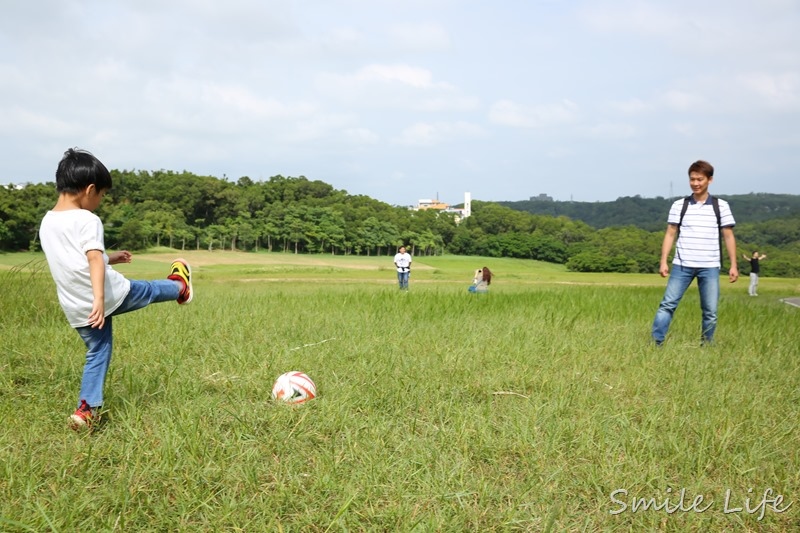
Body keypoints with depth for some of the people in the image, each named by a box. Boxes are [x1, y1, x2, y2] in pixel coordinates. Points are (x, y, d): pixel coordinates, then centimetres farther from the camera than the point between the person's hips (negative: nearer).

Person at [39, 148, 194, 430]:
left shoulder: (46, 223, 10)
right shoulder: (87, 220, -15)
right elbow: (94, 260, -26)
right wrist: (99, 298, -34)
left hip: (75, 308, 7)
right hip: (110, 294, -7)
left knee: (96, 354, 19)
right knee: (147, 290, 22)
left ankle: (86, 409, 16)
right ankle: (179, 288, 50)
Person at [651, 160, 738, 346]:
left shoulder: (721, 206, 4)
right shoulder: (679, 205, 5)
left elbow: (728, 236, 6)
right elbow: (670, 234, 6)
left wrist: (733, 265, 1)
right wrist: (663, 262, -2)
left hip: (710, 267, 0)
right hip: (682, 265, 0)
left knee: (710, 311, 3)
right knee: (667, 304, -5)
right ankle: (656, 344, -2)